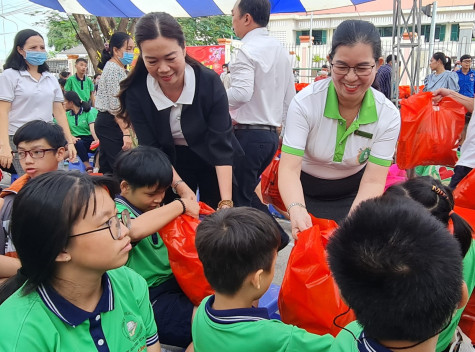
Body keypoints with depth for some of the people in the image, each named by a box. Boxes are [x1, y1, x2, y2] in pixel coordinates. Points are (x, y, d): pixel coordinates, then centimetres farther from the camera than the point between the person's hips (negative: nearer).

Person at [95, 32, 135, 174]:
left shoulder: (117, 68, 17)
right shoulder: (114, 70, -14)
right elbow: (116, 106, -20)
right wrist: (126, 133, -22)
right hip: (110, 125, -11)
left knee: (107, 168, 13)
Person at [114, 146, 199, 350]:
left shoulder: (153, 208, 8)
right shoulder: (116, 212, -14)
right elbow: (134, 230, -39)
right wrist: (179, 205, -25)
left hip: (173, 282, 8)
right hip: (146, 300, -8)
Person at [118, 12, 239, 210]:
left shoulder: (209, 81, -24)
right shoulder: (135, 92, -19)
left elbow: (221, 145, -26)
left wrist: (226, 202, -34)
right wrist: (181, 187, -31)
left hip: (212, 162, -1)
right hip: (171, 165, 1)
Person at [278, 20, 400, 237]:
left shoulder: (388, 116, -19)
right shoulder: (305, 102, -25)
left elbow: (372, 181, -22)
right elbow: (289, 168, -31)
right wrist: (296, 209, -51)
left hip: (352, 194, 2)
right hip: (306, 192, -1)